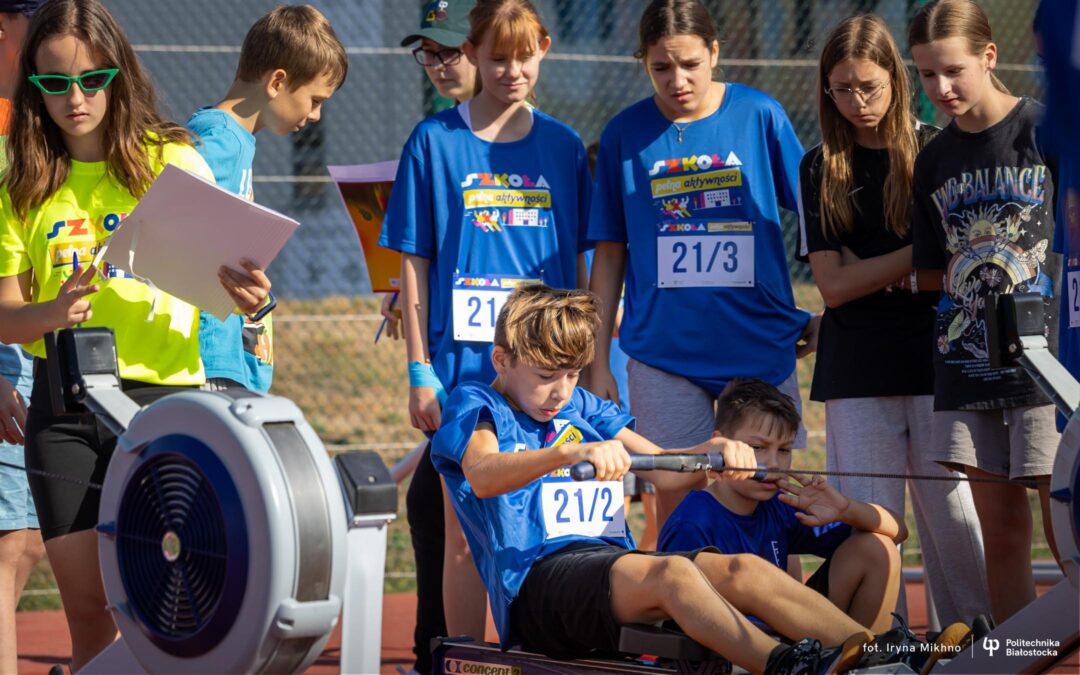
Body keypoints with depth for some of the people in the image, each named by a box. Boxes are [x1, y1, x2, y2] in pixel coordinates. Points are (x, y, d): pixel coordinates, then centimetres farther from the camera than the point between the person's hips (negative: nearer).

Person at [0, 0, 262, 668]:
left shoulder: (172, 163, -1)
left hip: (160, 392, -3)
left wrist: (243, 295, -25)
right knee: (88, 606, 5)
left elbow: (220, 286, -1)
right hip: (62, 406, 3)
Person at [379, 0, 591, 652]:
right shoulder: (436, 141, 1)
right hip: (465, 361, -2)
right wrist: (420, 370, -4)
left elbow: (577, 264, 13)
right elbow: (415, 263, 1)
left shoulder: (563, 146, 8)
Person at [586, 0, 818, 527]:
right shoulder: (625, 134, 2)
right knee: (675, 507, 2)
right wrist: (598, 360, 4)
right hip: (664, 351, 0)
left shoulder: (759, 116, 0)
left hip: (760, 346, 0)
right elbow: (610, 255, 6)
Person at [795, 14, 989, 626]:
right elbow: (833, 285, 0)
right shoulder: (821, 169, 8)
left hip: (935, 359, -1)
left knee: (951, 512, -3)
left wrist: (876, 274, -7)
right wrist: (919, 256, -8)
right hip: (856, 369, 1)